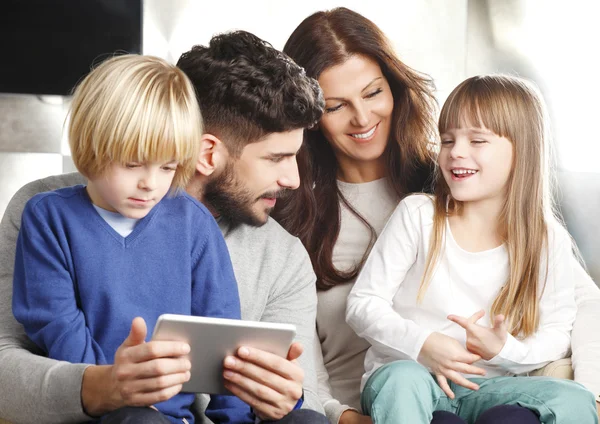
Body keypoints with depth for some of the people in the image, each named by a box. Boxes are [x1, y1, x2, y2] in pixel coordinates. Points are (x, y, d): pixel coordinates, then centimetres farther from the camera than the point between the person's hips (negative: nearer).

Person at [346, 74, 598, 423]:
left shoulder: (547, 241, 2)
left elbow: (555, 333, 8)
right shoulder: (417, 216, -1)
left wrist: (504, 350, -14)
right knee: (402, 380, -37)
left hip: (486, 386, 2)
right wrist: (422, 345, -20)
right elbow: (362, 304, -2)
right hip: (404, 372, -2)